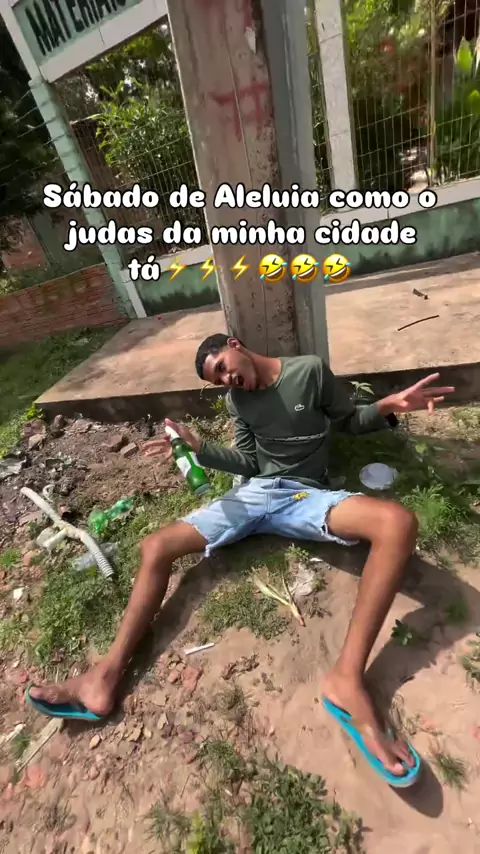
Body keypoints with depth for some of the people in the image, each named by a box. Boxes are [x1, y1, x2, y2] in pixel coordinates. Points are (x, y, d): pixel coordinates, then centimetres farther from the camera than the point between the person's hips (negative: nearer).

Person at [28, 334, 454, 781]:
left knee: (398, 522, -31)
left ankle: (347, 677, -30)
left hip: (306, 494, -2)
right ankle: (106, 676, -5)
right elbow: (248, 463, 8)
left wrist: (390, 405, -11)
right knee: (156, 546, -10)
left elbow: (349, 421, 9)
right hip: (253, 493, 3)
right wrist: (197, 447, -6)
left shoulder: (310, 370, 2)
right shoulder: (237, 400, 12)